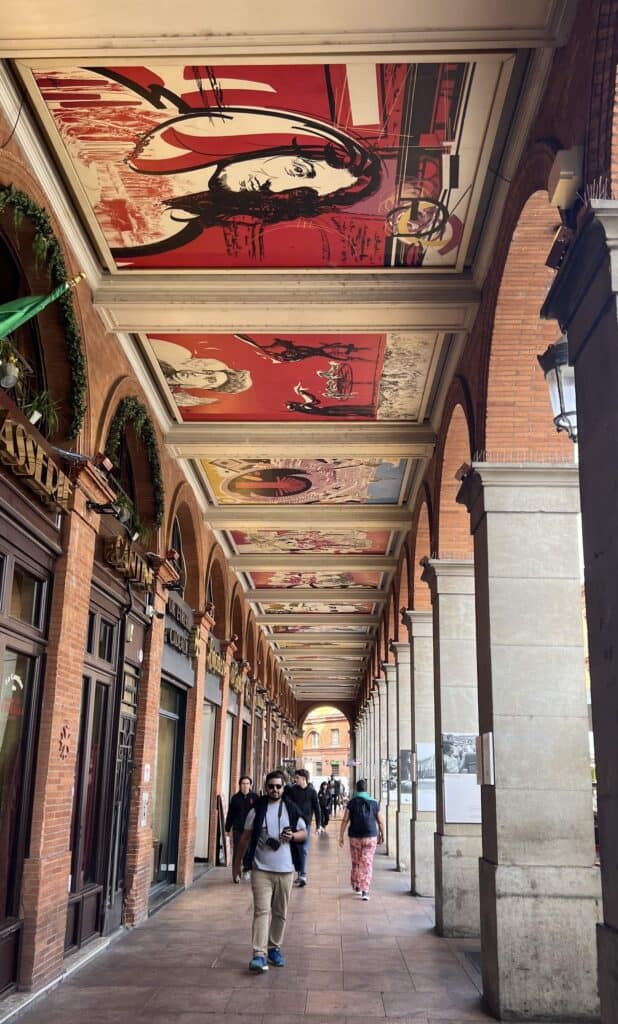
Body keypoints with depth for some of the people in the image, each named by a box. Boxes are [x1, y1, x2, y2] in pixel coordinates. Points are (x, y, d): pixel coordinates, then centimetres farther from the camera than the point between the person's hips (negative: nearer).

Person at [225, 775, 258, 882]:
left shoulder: (254, 797, 0)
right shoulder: (235, 798, 3)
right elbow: (230, 814, 7)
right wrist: (228, 828, 7)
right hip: (238, 829, 0)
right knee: (237, 850, -1)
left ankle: (246, 869, 26)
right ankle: (236, 873, 6)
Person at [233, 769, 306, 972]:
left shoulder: (292, 809, 3)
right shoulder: (257, 809, -1)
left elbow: (304, 833, 11)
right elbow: (245, 837, 7)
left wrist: (293, 836, -11)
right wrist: (237, 862, 8)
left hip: (285, 870, 2)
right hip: (261, 869, -2)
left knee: (280, 913, 11)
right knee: (262, 911, -11)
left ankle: (274, 948, 27)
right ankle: (259, 955, -13)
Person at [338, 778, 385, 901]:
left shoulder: (352, 803, -4)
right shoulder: (374, 803, 0)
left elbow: (345, 820, -8)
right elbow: (381, 821, 3)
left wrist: (341, 836, -3)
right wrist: (382, 835, 18)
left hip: (355, 837, 0)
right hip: (370, 837, 0)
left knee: (356, 863, 17)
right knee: (367, 864, 1)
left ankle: (356, 887, 29)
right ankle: (365, 891, -7)